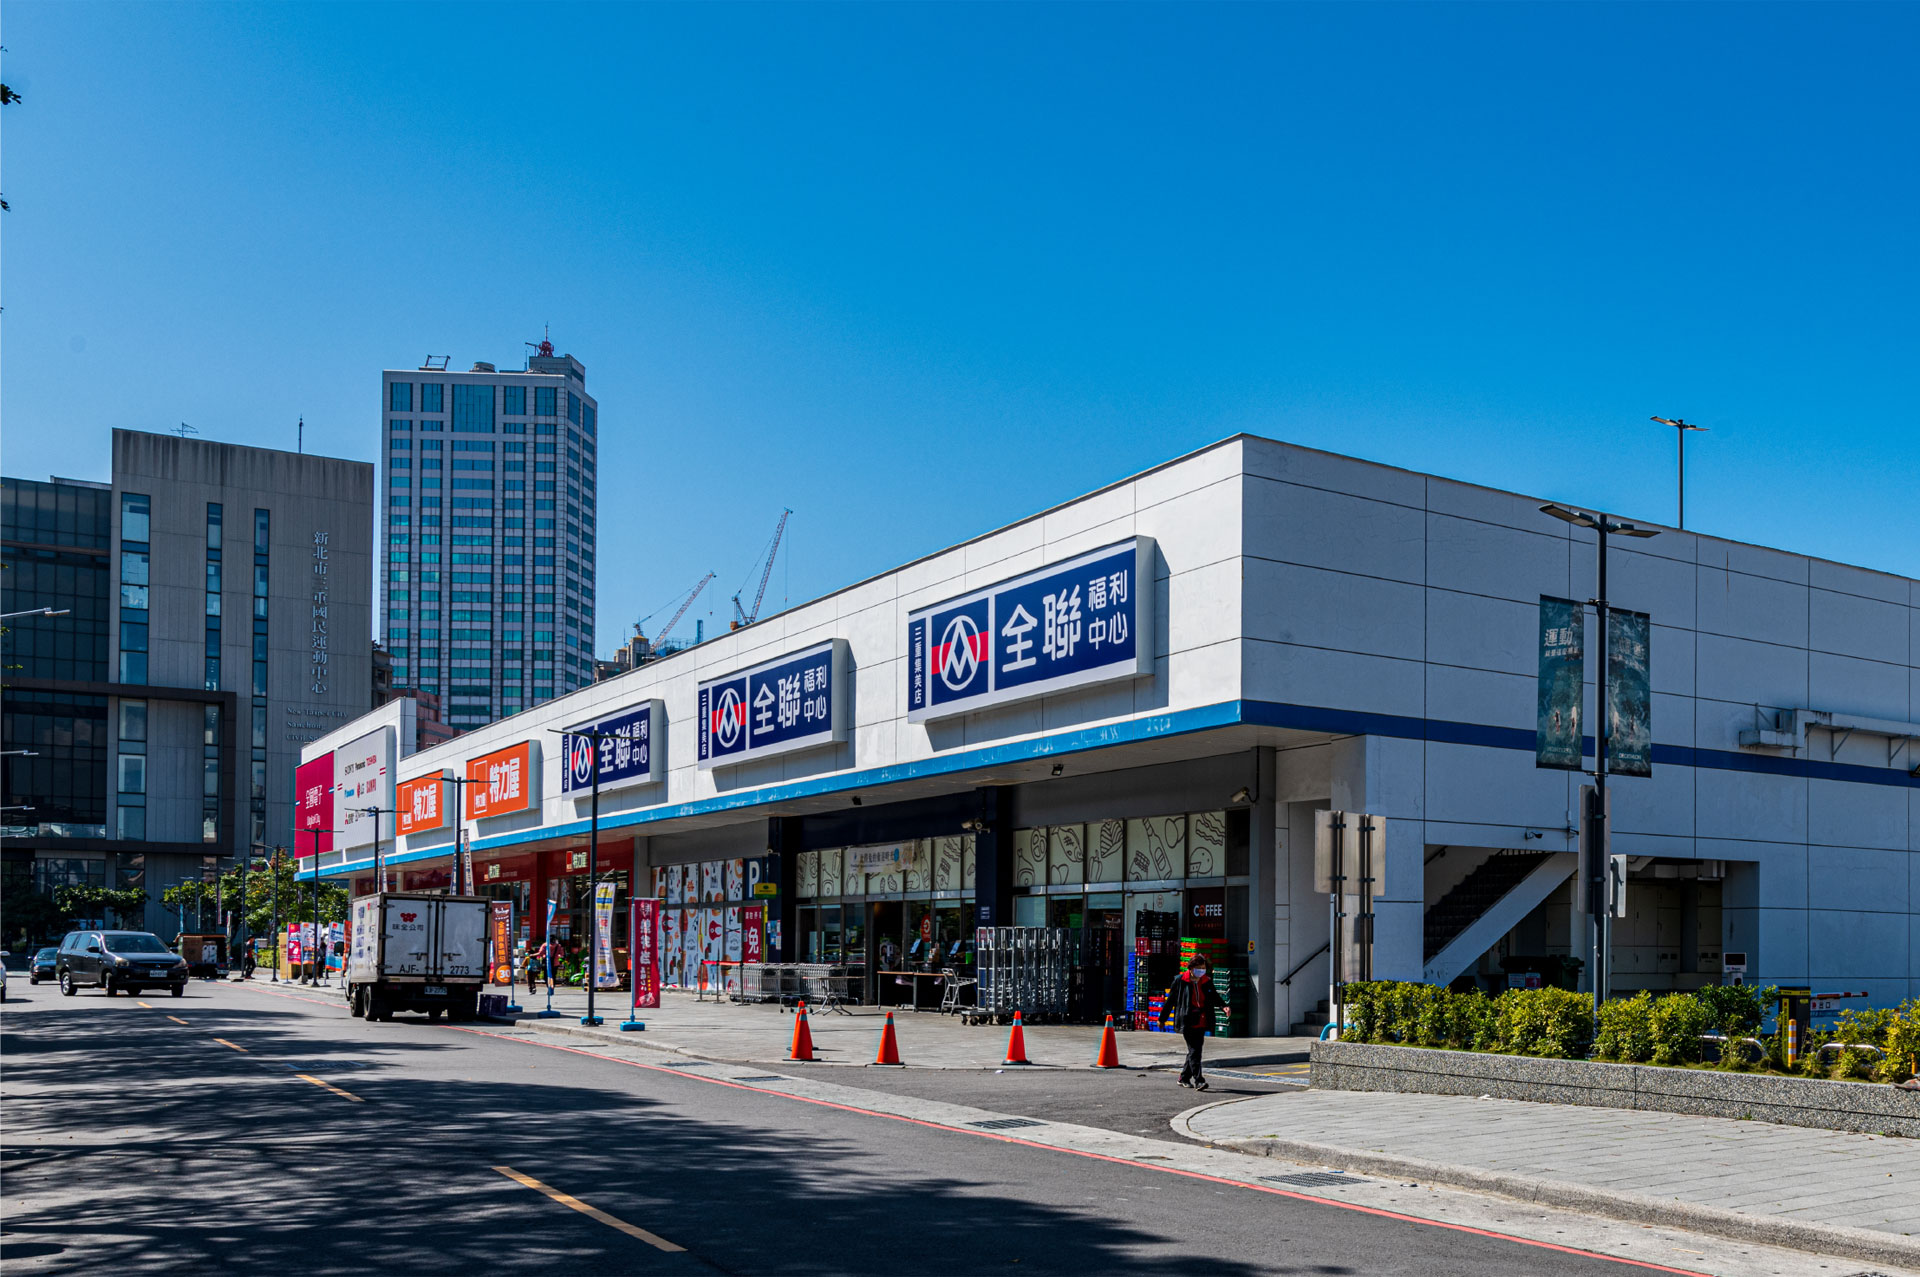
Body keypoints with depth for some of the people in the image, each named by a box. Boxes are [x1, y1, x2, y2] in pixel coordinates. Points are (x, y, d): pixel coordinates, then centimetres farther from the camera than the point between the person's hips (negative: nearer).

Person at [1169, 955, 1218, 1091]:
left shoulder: (1207, 981, 7)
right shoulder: (1180, 981, -4)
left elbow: (1214, 997, 19)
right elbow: (1171, 1000, 2)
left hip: (1201, 1022, 5)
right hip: (1187, 1022, -5)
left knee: (1195, 1050, 9)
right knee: (1194, 1050, -11)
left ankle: (1184, 1078, 24)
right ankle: (1198, 1080, -13)